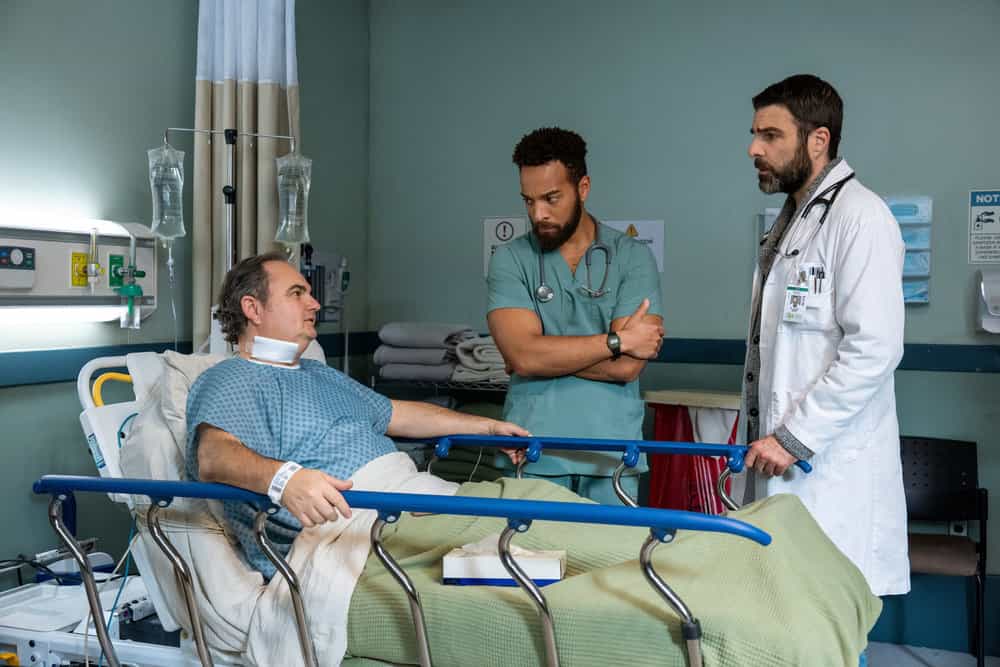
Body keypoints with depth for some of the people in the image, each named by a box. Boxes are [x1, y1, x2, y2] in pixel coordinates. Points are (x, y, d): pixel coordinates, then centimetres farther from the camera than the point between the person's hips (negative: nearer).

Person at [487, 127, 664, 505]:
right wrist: (617, 340, -11)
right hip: (533, 453, 1)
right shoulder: (510, 259, 2)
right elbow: (522, 353, -13)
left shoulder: (631, 257, -1)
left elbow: (626, 367, -11)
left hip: (610, 456, 0)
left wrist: (548, 354, -8)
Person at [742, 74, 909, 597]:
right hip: (787, 460, 9)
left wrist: (794, 438, -17)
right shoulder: (789, 220, 19)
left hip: (834, 469, -8)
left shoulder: (859, 216, -11)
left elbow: (874, 350, -19)